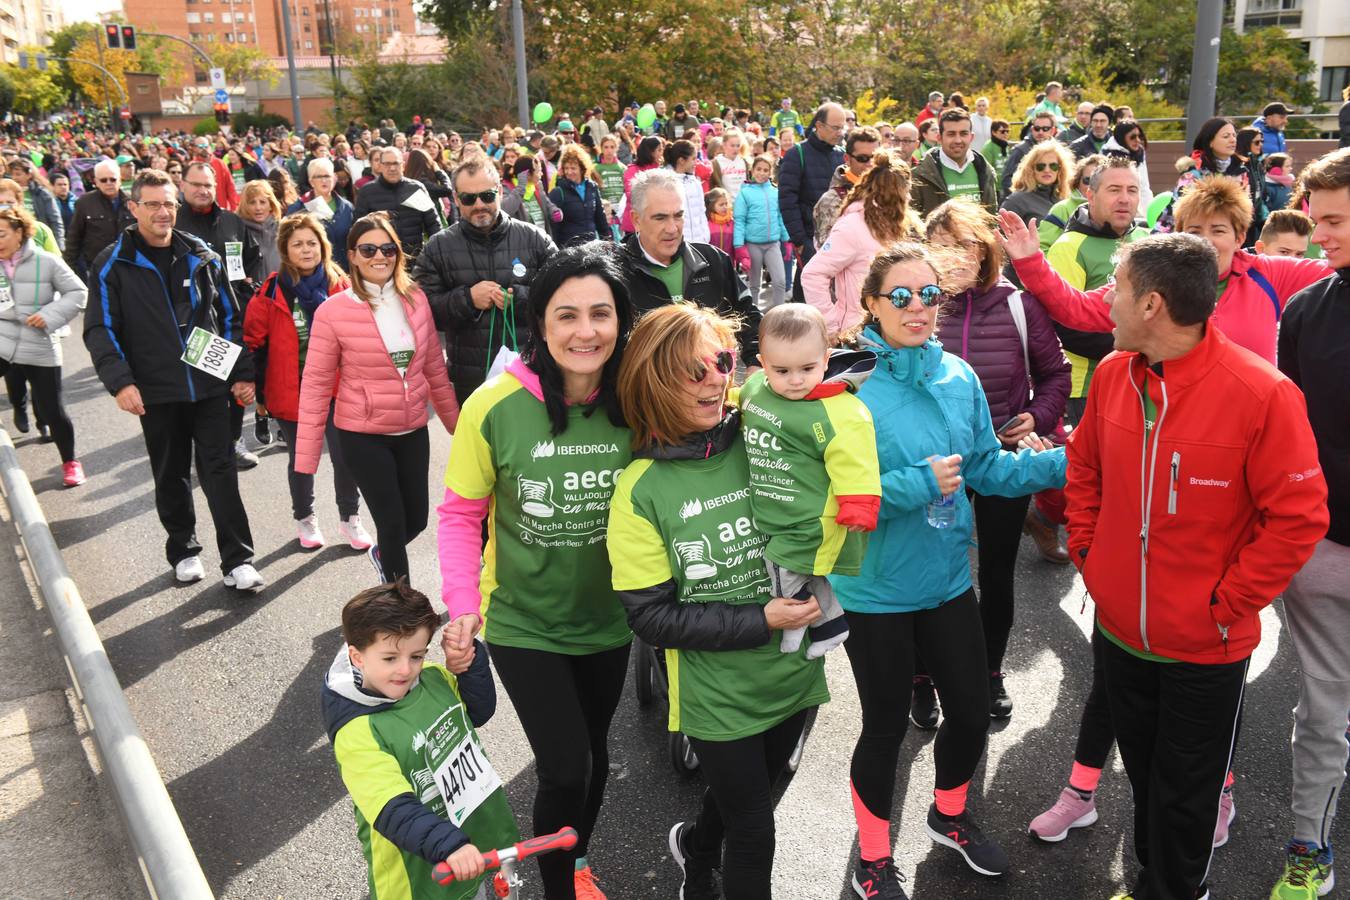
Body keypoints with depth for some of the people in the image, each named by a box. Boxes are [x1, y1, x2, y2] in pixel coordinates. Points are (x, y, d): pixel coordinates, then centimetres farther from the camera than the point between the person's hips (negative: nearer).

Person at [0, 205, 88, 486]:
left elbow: (78, 293, -4)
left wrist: (49, 315, -15)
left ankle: (70, 462, 25)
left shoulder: (46, 262, -8)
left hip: (40, 350, -2)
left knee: (53, 412, 4)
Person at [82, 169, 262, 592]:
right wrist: (120, 382, -15)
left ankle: (237, 560, 2)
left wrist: (242, 374, 4)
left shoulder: (203, 257, 7)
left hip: (209, 385, 1)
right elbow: (100, 330, -3)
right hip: (155, 392, 0)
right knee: (171, 476, 12)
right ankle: (183, 551, 28)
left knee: (220, 470, -2)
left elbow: (230, 317, 10)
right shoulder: (113, 265, 0)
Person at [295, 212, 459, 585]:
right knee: (393, 523, 1)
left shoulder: (416, 299, 0)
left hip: (413, 432, 4)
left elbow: (435, 368, 9)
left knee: (416, 520, 14)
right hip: (363, 436, -4)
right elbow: (316, 385, -8)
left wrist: (456, 422, 13)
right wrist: (306, 456, -9)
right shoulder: (333, 310, -11)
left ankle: (381, 554, 49)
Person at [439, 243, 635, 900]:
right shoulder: (495, 407, -21)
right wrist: (463, 603, -20)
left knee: (594, 755, 22)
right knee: (564, 771, -5)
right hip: (524, 623, -3)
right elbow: (459, 514, -10)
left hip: (607, 620, 3)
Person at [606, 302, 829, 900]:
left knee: (746, 796, 27)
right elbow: (652, 616, -14)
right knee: (753, 834, 10)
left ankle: (694, 845, 57)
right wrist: (761, 620, -20)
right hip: (716, 693, -4)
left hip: (793, 672, 4)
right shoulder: (641, 489, -15)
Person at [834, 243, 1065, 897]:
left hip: (948, 579, 5)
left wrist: (1065, 464, -4)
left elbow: (986, 467, 7)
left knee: (971, 713, 18)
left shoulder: (958, 377, -3)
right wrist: (920, 484, -28)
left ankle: (949, 816, 50)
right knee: (886, 726, 11)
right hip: (877, 590, -5)